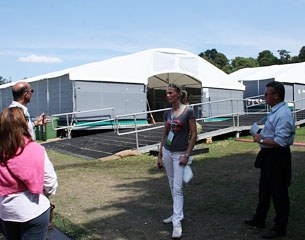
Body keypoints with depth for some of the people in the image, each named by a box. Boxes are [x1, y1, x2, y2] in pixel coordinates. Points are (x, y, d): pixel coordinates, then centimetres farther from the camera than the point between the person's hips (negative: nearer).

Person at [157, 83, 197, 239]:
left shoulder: (188, 111, -11)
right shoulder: (167, 113, 7)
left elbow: (194, 135, -10)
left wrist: (187, 155, -15)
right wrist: (159, 155, 12)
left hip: (180, 154, -6)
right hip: (167, 151, 6)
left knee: (177, 188, -7)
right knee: (172, 186, 14)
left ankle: (177, 223, -1)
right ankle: (178, 214, 28)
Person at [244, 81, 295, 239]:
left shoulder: (283, 114, -23)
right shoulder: (275, 112, 9)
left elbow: (280, 141, -29)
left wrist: (260, 139, -17)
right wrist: (261, 135, 5)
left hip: (277, 158, -10)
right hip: (268, 156, 10)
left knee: (279, 193, 5)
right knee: (264, 190, 22)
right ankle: (259, 220, 39)